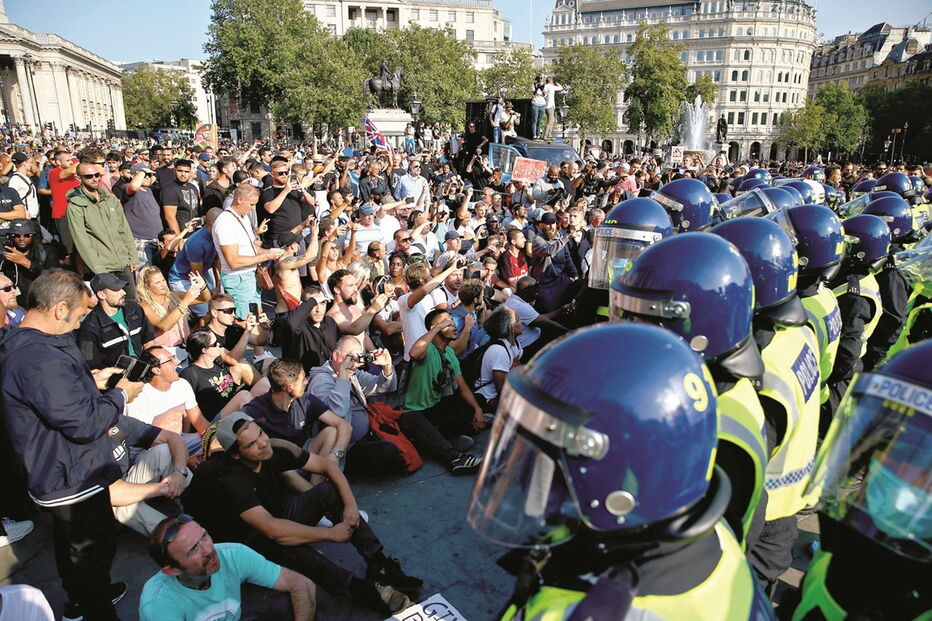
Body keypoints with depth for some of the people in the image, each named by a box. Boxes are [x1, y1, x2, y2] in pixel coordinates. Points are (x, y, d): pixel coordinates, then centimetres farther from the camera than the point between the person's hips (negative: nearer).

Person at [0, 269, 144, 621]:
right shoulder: (40, 359, -33)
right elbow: (84, 424, -31)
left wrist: (91, 382, 6)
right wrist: (120, 396, -16)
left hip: (54, 475, 11)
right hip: (74, 480, -11)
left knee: (71, 545, 29)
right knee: (94, 550, 10)